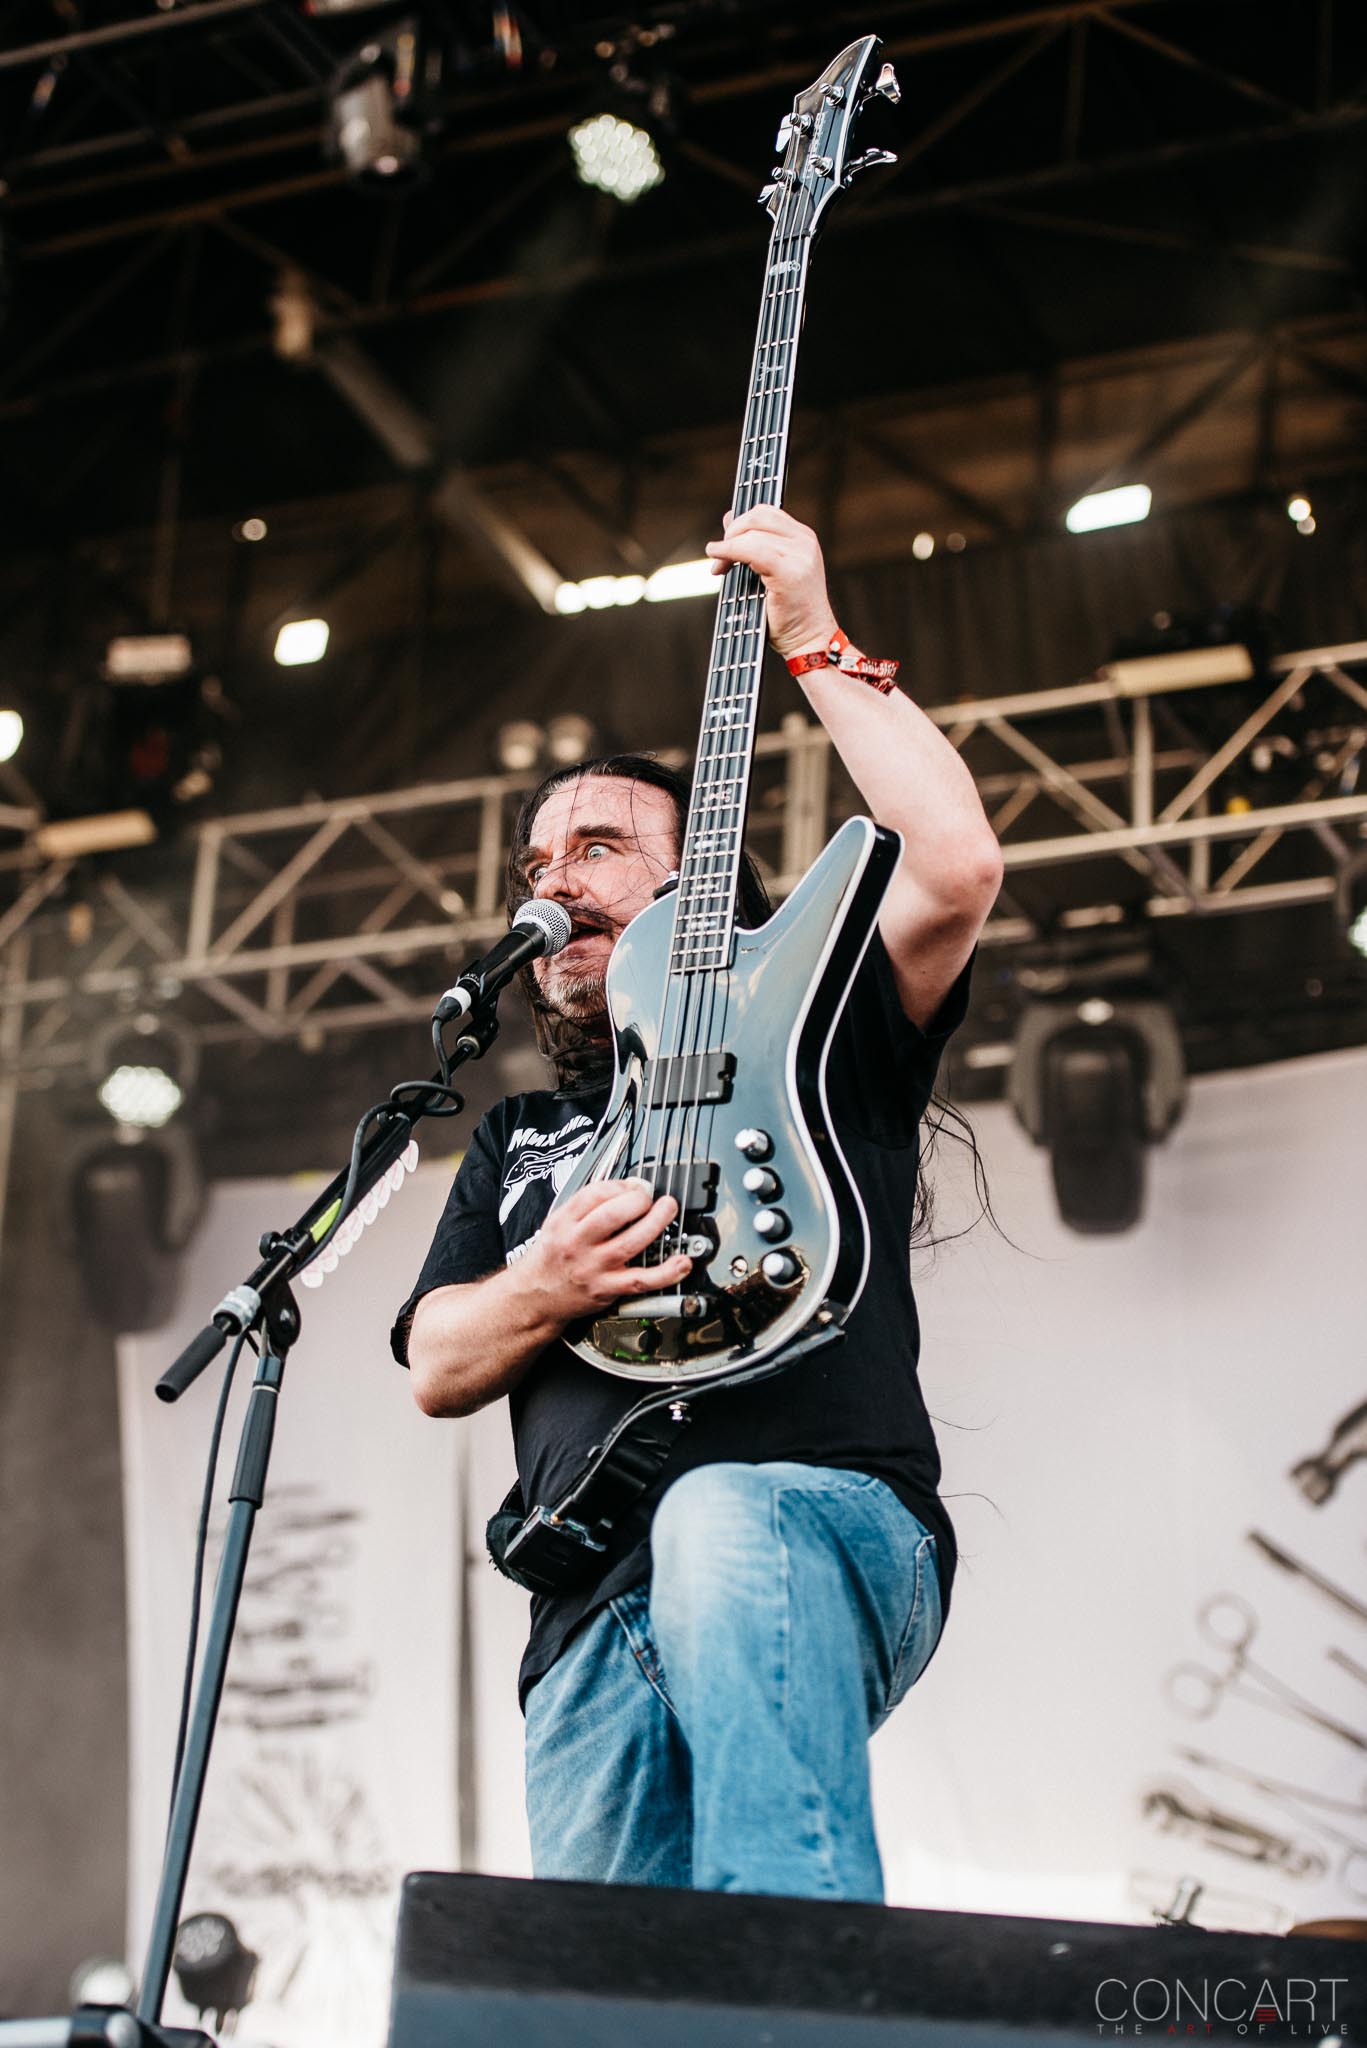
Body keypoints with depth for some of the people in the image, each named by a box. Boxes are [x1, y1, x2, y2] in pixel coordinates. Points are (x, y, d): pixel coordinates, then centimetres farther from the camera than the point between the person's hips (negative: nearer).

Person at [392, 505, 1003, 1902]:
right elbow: (433, 1367, 19)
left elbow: (957, 867, -2)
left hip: (833, 1535, -4)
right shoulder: (516, 1142, 32)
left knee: (718, 1526, -40)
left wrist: (811, 640, 3)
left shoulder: (811, 1039, 18)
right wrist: (545, 1288, -4)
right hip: (597, 1620, 5)